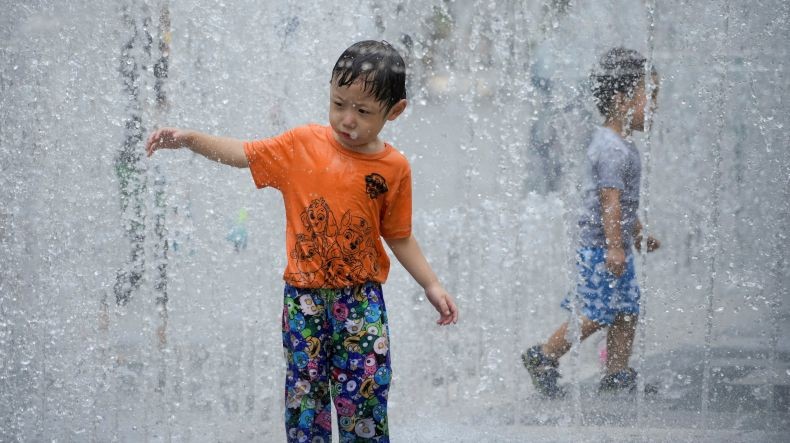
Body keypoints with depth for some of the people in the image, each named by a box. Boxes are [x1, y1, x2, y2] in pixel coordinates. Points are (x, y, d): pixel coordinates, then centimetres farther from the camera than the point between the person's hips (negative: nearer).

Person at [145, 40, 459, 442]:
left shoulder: (394, 168, -2)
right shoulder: (303, 145, -3)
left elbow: (399, 236, 8)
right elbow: (243, 154, 1)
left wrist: (431, 285, 4)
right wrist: (188, 139, -12)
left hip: (361, 298, 0)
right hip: (304, 296, 1)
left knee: (364, 394, -2)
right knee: (305, 392, 4)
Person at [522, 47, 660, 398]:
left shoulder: (617, 144, 15)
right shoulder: (613, 150, -18)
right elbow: (610, 200, -22)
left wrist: (638, 232, 32)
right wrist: (615, 246, -24)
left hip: (613, 244, 10)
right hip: (601, 246, -10)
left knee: (627, 310, 10)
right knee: (595, 313, -7)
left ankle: (617, 374, 15)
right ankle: (543, 357, 5)